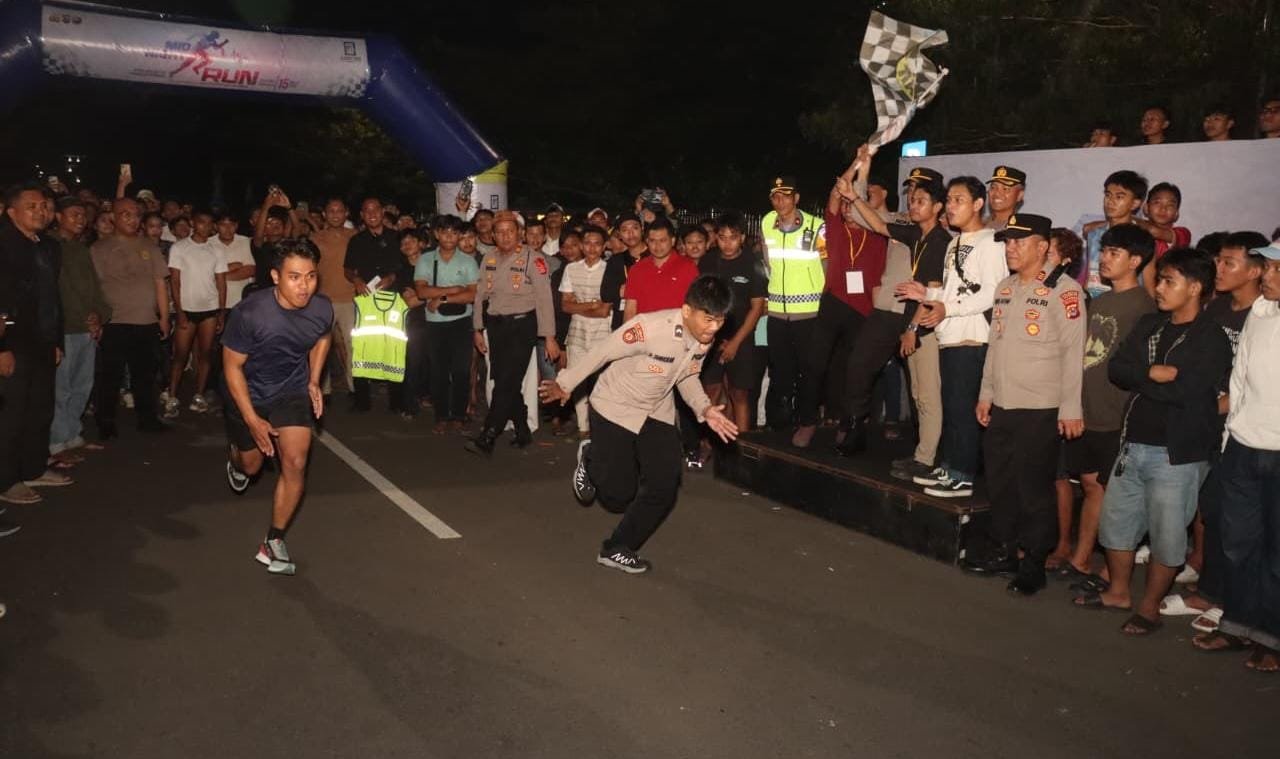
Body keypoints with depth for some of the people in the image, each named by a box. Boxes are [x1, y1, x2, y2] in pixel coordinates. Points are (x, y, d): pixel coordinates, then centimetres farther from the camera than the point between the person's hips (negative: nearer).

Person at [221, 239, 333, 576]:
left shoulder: (322, 309, -20)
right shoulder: (249, 313, -31)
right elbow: (232, 366, -18)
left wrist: (314, 381, 1)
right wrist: (252, 420, -18)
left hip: (293, 391, 1)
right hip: (249, 394, -1)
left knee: (296, 463, -14)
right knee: (252, 465, 17)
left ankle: (273, 542, 4)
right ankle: (236, 456, 58)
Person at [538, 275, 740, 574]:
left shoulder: (704, 337, -13)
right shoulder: (650, 327, -34)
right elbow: (602, 353, -20)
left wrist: (704, 409, -10)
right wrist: (566, 384, -7)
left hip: (658, 413, 6)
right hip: (615, 408, -5)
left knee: (664, 487, -3)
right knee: (619, 494, 1)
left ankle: (618, 549, 18)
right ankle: (590, 459, 35)